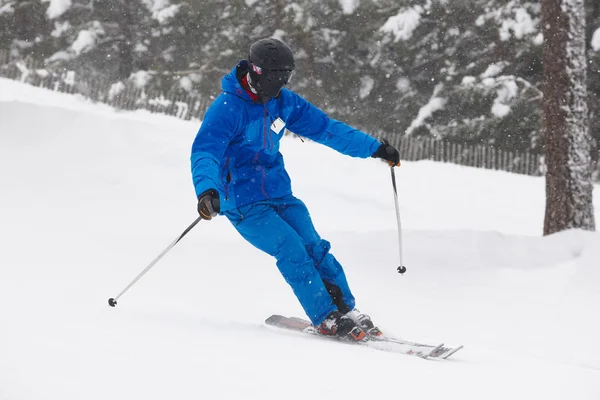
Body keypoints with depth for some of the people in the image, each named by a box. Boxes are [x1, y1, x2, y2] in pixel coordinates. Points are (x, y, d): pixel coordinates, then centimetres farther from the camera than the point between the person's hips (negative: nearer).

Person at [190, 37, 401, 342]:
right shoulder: (227, 108, -17)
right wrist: (207, 190, -45)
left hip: (280, 194, 6)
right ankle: (327, 319, -17)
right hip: (243, 203, -6)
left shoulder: (284, 102, 4)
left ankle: (347, 312, -5)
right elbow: (205, 152, -26)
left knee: (314, 247, -11)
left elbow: (325, 128, 13)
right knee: (291, 248, -21)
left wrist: (374, 148, 13)